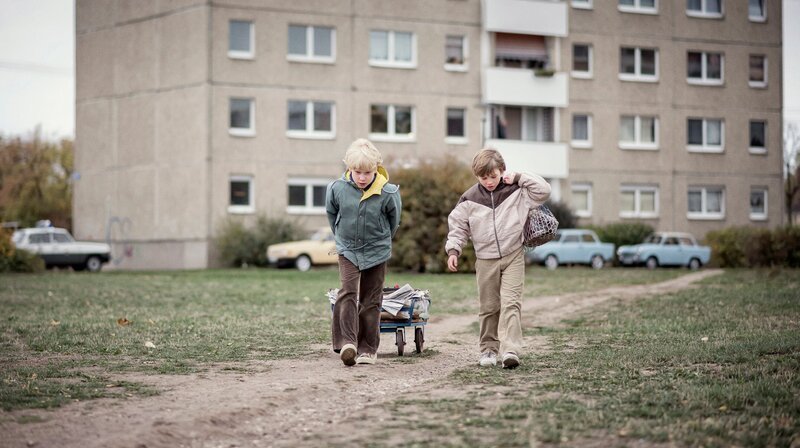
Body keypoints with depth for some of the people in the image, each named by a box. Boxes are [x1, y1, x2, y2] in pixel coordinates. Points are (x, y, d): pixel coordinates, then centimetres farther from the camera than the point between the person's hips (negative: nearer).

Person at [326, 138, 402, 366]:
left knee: (370, 299, 6)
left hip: (376, 251, 0)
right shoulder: (338, 188, -15)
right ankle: (346, 342, -23)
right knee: (347, 292, -16)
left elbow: (394, 219, 3)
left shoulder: (387, 193, -18)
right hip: (348, 250, 0)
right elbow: (331, 213, 7)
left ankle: (368, 348, 14)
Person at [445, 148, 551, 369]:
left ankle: (510, 350, -20)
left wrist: (518, 178, -11)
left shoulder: (516, 192, -3)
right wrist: (453, 250, -4)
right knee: (488, 307, 8)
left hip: (513, 257, -2)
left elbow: (543, 191, -10)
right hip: (486, 260, 2)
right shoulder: (470, 198, 0)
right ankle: (489, 348, 20)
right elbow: (458, 226, 6)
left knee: (511, 302, -13)